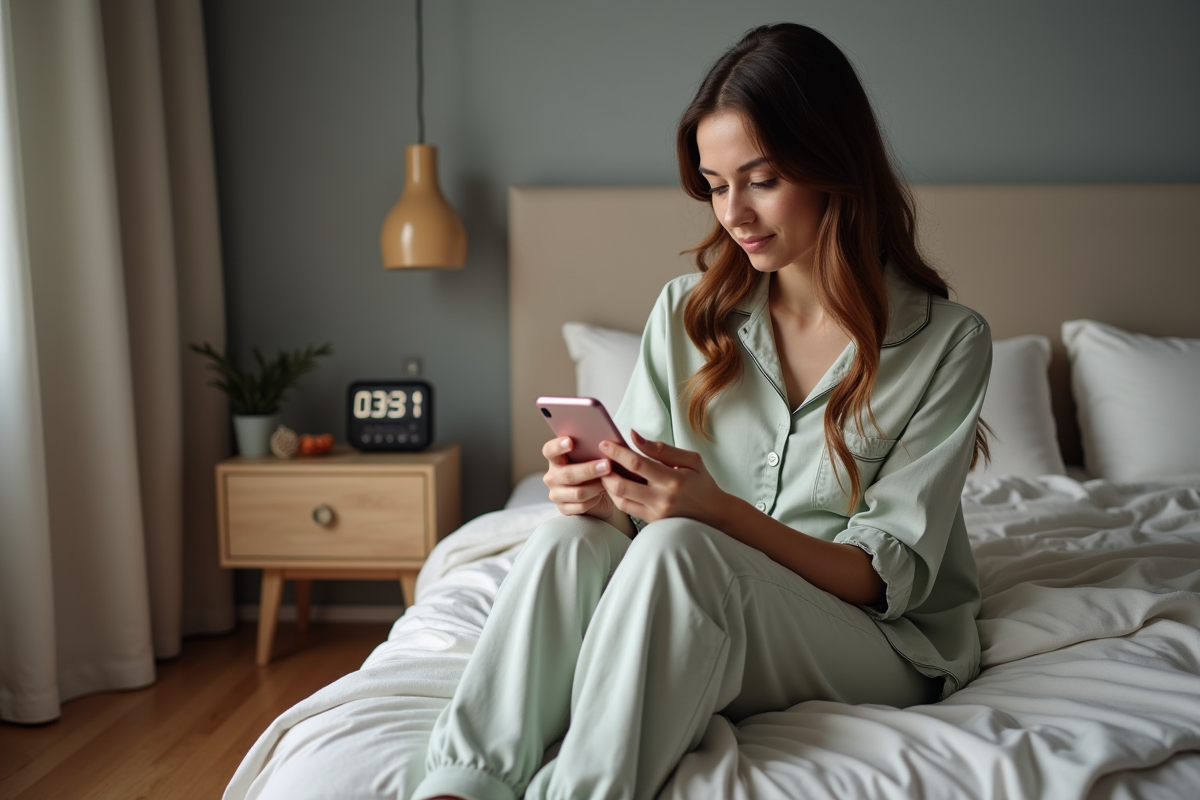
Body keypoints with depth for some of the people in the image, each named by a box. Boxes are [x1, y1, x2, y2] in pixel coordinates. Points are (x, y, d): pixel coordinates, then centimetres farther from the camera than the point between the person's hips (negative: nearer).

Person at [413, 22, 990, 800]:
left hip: (886, 641, -3)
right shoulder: (690, 313, 3)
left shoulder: (947, 342, -8)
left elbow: (889, 575, -12)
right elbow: (644, 512, 4)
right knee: (574, 537, -29)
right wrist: (601, 494, -22)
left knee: (677, 547, -33)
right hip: (699, 607, 3)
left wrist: (718, 510, -28)